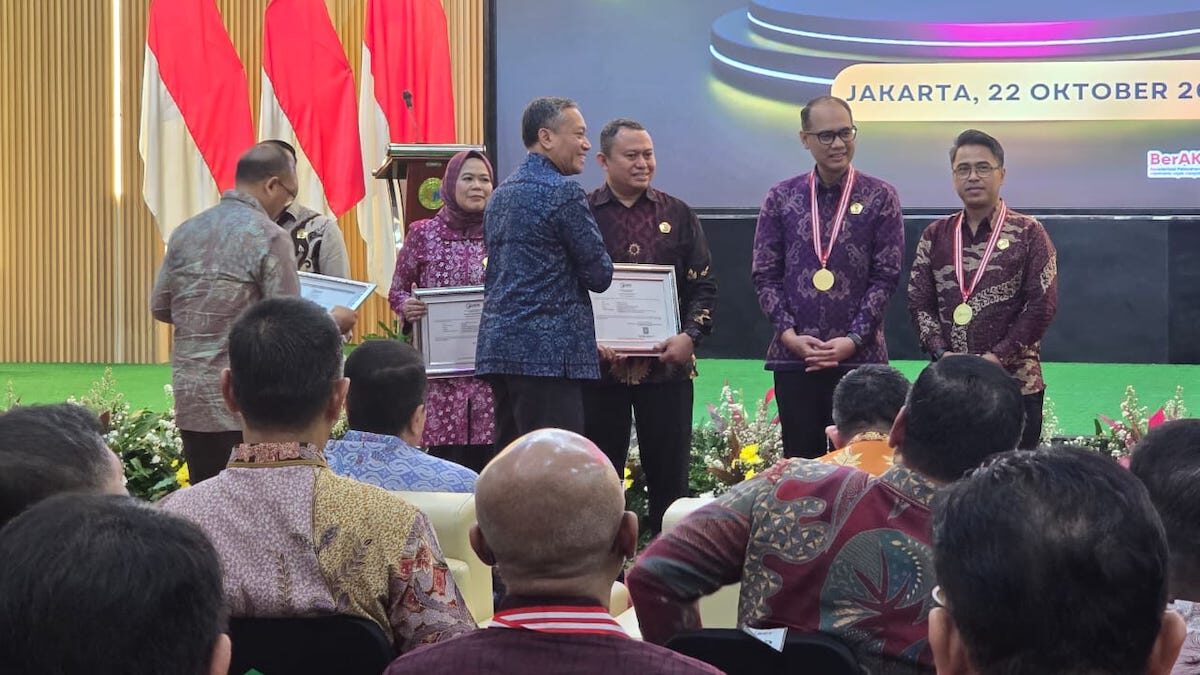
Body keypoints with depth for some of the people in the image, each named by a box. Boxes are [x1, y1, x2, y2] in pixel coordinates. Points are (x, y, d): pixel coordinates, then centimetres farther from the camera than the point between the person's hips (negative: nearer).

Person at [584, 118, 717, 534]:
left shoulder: (677, 215, 10)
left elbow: (704, 286, 9)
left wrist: (690, 336, -8)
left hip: (668, 366, 2)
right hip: (600, 366, -2)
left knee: (670, 477, 4)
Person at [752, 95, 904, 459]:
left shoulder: (879, 198, 3)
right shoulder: (782, 198, 8)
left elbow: (886, 276, -1)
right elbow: (765, 275, 6)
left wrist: (853, 339, -10)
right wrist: (788, 334, -7)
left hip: (860, 356, -2)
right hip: (793, 357, 2)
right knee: (800, 461, 4)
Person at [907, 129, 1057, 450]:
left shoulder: (1028, 233, 2)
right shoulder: (935, 235, 12)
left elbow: (1043, 303, -5)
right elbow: (919, 301, 8)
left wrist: (997, 357, -13)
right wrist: (942, 353, -8)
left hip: (1016, 382, -3)